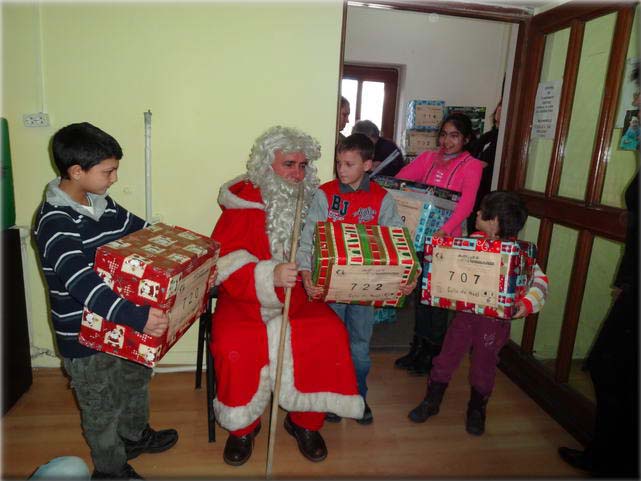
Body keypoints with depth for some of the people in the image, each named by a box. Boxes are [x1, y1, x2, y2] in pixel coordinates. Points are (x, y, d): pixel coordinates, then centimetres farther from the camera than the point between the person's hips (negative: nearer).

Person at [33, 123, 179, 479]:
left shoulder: (102, 203, -2)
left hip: (122, 321, 8)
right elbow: (81, 283, -38)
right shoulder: (55, 222, -26)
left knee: (136, 377, 27)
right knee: (103, 406, 14)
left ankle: (135, 435, 53)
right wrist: (137, 317, -46)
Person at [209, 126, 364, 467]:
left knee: (331, 334, -22)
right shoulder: (242, 205, -7)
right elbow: (227, 269, -15)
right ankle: (243, 427, 5)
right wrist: (271, 277, -31)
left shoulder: (312, 202, 5)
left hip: (298, 297, 3)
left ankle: (306, 422, 4)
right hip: (246, 299, -2)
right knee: (234, 347, -27)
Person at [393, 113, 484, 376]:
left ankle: (432, 352, 20)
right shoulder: (428, 158, 10)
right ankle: (417, 347, 28)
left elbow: (467, 202, -18)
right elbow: (398, 180, 0)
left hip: (446, 238, -4)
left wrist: (444, 230, -32)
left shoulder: (471, 165, -3)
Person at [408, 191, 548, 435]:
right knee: (447, 357, 12)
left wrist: (528, 303, -34)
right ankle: (431, 401, 32)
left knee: (483, 366, 15)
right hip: (465, 312, 3)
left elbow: (540, 281, -18)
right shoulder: (474, 240, -4)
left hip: (495, 318, -3)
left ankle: (476, 411, 39)